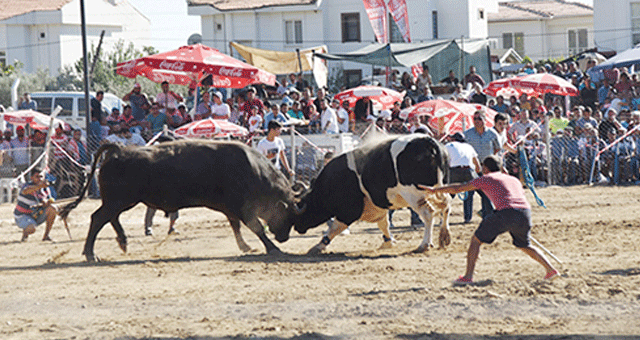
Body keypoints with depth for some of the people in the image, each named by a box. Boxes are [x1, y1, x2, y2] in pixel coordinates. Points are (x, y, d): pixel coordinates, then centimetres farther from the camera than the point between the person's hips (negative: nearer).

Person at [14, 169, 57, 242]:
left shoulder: (45, 189, -1)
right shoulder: (28, 185, -20)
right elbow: (25, 191, -46)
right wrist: (39, 186, -64)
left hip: (36, 216, 6)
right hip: (22, 216, -6)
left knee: (52, 209, -18)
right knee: (32, 229, -36)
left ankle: (46, 236, -7)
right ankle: (25, 232, 4)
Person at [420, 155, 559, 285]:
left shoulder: (486, 179, 17)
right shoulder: (514, 180, 31)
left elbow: (458, 188, 20)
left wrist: (434, 190, 29)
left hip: (506, 212, -5)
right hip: (525, 213, 5)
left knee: (476, 240, 8)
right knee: (525, 246, 27)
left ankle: (468, 276, 2)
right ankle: (550, 269, 16)